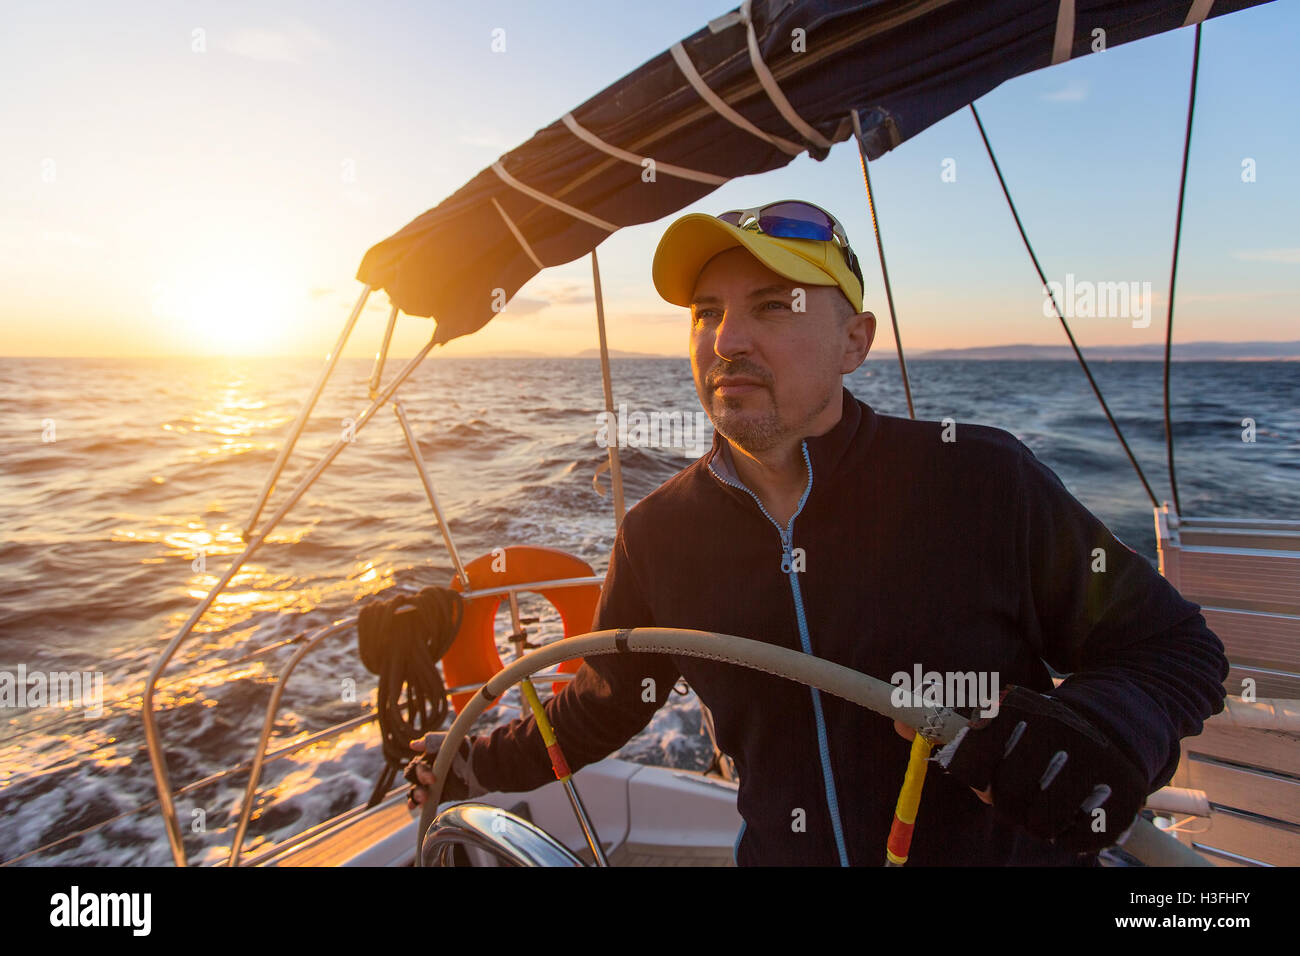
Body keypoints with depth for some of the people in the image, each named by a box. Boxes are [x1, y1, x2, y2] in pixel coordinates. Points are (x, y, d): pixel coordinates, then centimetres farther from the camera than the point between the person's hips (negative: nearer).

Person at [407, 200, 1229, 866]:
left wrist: (1101, 734, -24)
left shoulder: (983, 482, -15)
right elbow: (604, 706, 12)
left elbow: (1176, 649, -5)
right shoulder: (659, 536, -5)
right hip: (781, 852, 2)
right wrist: (477, 763, 20)